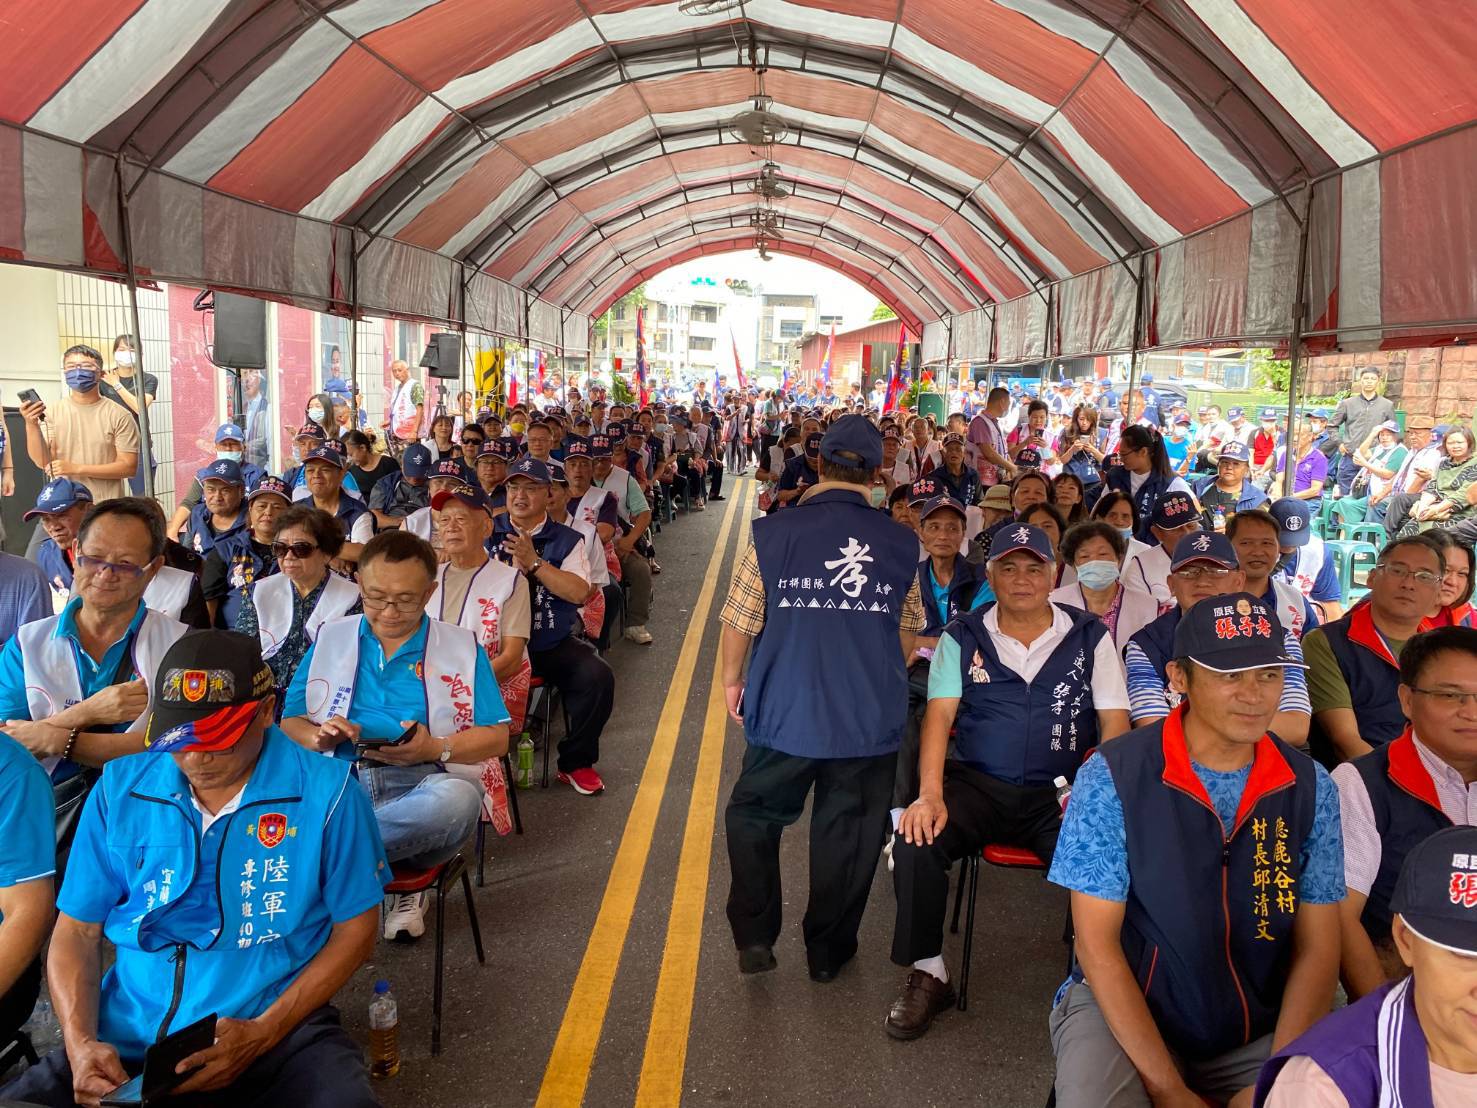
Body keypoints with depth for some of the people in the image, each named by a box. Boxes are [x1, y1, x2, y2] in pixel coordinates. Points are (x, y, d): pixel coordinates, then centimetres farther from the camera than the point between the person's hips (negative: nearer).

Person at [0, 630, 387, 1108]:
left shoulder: (325, 793, -9)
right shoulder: (120, 789, 1)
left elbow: (354, 931, -2)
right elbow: (77, 931, 8)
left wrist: (263, 1033, -12)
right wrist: (81, 1042, -9)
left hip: (280, 1032, -3)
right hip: (128, 1036, 3)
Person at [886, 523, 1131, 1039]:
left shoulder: (1089, 637, 5)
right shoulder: (963, 637, 6)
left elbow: (1115, 723, 2)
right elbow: (939, 714, -3)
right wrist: (930, 796, -18)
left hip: (1059, 793, 0)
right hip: (977, 784, 0)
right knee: (915, 840, -27)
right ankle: (928, 974, -6)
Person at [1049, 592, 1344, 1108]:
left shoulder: (1311, 789, -2)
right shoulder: (1111, 776, -13)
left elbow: (1316, 950, 0)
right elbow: (1097, 942, -11)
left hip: (1261, 1031, 3)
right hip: (1120, 1009, -3)